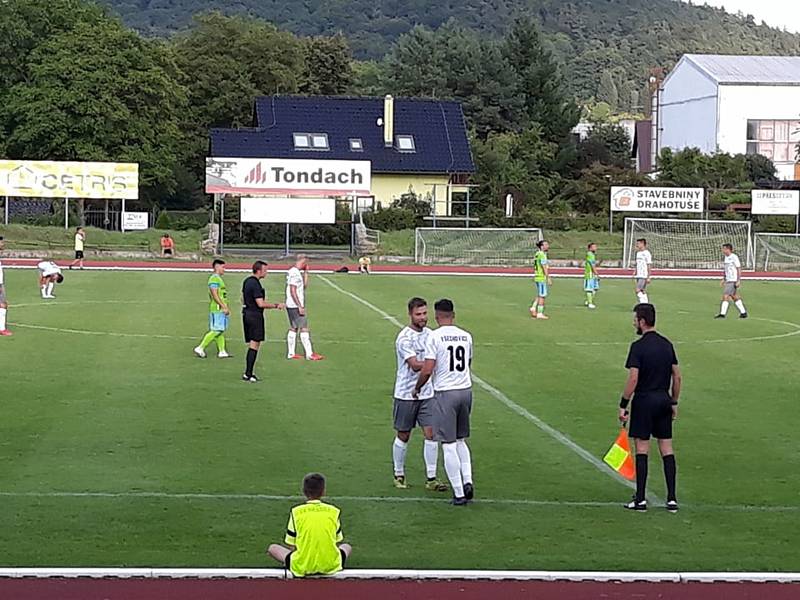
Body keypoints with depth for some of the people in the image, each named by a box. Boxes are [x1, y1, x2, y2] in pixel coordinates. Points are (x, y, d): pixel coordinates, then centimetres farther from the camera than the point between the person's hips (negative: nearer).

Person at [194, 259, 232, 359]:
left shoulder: (219, 278, 19)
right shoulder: (214, 278, -13)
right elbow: (215, 295, -21)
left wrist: (226, 308, 21)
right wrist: (224, 307, -21)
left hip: (221, 309, 10)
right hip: (217, 309, -10)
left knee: (221, 330, 9)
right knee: (216, 331, -10)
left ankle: (222, 352, 10)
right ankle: (200, 348, -6)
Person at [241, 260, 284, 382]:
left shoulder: (247, 281, 12)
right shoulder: (255, 284, -18)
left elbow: (243, 300, 22)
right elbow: (261, 304, -21)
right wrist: (276, 305, -12)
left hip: (246, 314, 10)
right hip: (255, 316, -10)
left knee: (252, 345, 13)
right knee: (254, 345, -6)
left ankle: (248, 373, 13)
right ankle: (248, 374, -7)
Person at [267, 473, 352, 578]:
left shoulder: (296, 512, -3)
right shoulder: (334, 512, 1)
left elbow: (290, 545, 1)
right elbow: (337, 543, 9)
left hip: (301, 568, -1)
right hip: (330, 566, 1)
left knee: (272, 548, 23)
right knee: (347, 547, 33)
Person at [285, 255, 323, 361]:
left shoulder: (294, 272, 15)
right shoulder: (295, 273, -16)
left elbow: (304, 285, 25)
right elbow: (293, 291, -21)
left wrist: (305, 272, 16)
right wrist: (300, 306, -21)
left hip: (291, 306, 10)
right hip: (295, 306, -10)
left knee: (293, 328, 12)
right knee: (304, 329, -8)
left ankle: (290, 353, 14)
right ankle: (309, 354, -8)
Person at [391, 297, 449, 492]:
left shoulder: (430, 334, 7)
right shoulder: (404, 338, -15)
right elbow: (415, 365, -24)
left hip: (427, 393, 5)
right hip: (406, 394, -5)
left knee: (431, 433, -2)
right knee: (403, 436, 6)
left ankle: (431, 479, 1)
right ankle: (399, 475, 22)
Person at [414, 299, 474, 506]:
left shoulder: (434, 336, -11)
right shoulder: (466, 336, 7)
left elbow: (427, 370, -14)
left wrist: (417, 388, 4)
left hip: (445, 393, -5)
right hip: (466, 390, 5)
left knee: (449, 445, 0)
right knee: (461, 441, 20)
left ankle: (459, 493, 0)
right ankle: (467, 481, 4)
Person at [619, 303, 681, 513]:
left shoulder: (638, 346, -13)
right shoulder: (667, 344, 7)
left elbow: (633, 379, -17)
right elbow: (677, 377, 10)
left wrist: (623, 405, -11)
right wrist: (674, 403, 18)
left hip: (644, 401, -6)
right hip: (664, 401, 6)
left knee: (642, 450, 0)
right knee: (667, 450, 7)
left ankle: (640, 499, 2)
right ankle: (672, 498, 6)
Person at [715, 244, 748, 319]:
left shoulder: (734, 257, -14)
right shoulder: (726, 258, 12)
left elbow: (739, 269, -14)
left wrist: (738, 280, -18)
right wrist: (723, 279, 19)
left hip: (733, 281, -9)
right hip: (728, 280, 9)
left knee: (725, 296, -11)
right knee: (734, 297, 12)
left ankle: (722, 314, -10)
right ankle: (743, 312, 17)